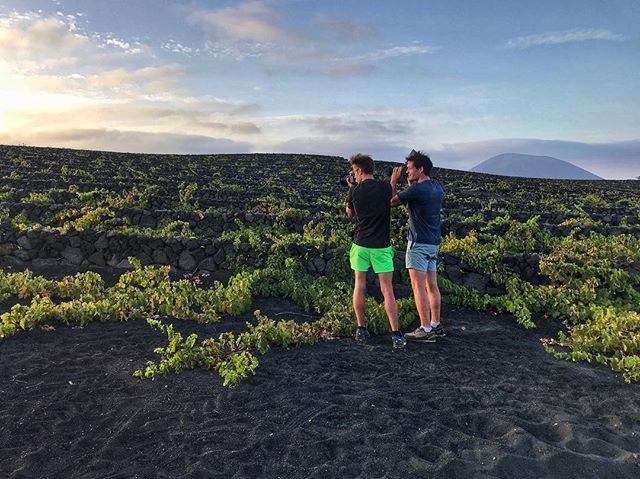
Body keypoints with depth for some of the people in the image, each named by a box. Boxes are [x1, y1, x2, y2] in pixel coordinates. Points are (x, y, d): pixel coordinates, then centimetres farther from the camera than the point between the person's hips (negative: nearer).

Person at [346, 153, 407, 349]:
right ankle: (396, 334, -1)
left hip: (360, 245, 1)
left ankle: (361, 329, 17)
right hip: (381, 246, 0)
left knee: (359, 286, 13)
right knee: (387, 290, 2)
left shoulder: (355, 191, -6)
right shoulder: (386, 188, -6)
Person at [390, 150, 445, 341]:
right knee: (432, 285, 13)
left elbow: (392, 202, -6)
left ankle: (425, 330, -4)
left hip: (419, 243, -9)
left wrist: (393, 181, 7)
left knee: (418, 286, -6)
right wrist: (410, 182, 19)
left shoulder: (416, 189, -16)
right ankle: (436, 325, 20)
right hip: (434, 243, 9)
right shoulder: (438, 187, 9)